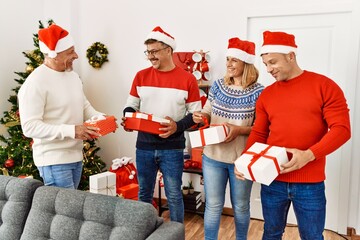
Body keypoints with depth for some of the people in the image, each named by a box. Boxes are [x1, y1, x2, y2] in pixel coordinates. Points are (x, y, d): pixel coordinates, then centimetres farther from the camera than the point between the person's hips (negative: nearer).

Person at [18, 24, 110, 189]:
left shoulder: (73, 75, 9)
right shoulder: (35, 83, -17)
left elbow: (85, 107, 18)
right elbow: (30, 127, -21)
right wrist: (71, 131, -28)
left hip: (76, 156, 8)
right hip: (54, 160, -8)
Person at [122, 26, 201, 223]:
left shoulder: (187, 79, -5)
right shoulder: (141, 76, 3)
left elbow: (195, 113, -3)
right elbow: (131, 105, 10)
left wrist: (178, 126, -20)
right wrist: (128, 119, -12)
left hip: (172, 148, -3)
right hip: (144, 146, 3)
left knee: (173, 195, 8)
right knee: (144, 193, 18)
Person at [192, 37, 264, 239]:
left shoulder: (258, 92, -11)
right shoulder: (218, 86, 1)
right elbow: (207, 113, 10)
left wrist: (239, 130, -23)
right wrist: (200, 116, -12)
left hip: (241, 159, -2)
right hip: (213, 156, 3)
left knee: (241, 206, 19)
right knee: (213, 205, 13)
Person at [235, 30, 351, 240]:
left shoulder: (324, 86, -4)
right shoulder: (266, 94, 6)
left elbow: (341, 128, -10)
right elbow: (259, 134, 8)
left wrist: (309, 155, -23)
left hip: (310, 183, -3)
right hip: (272, 180, 3)